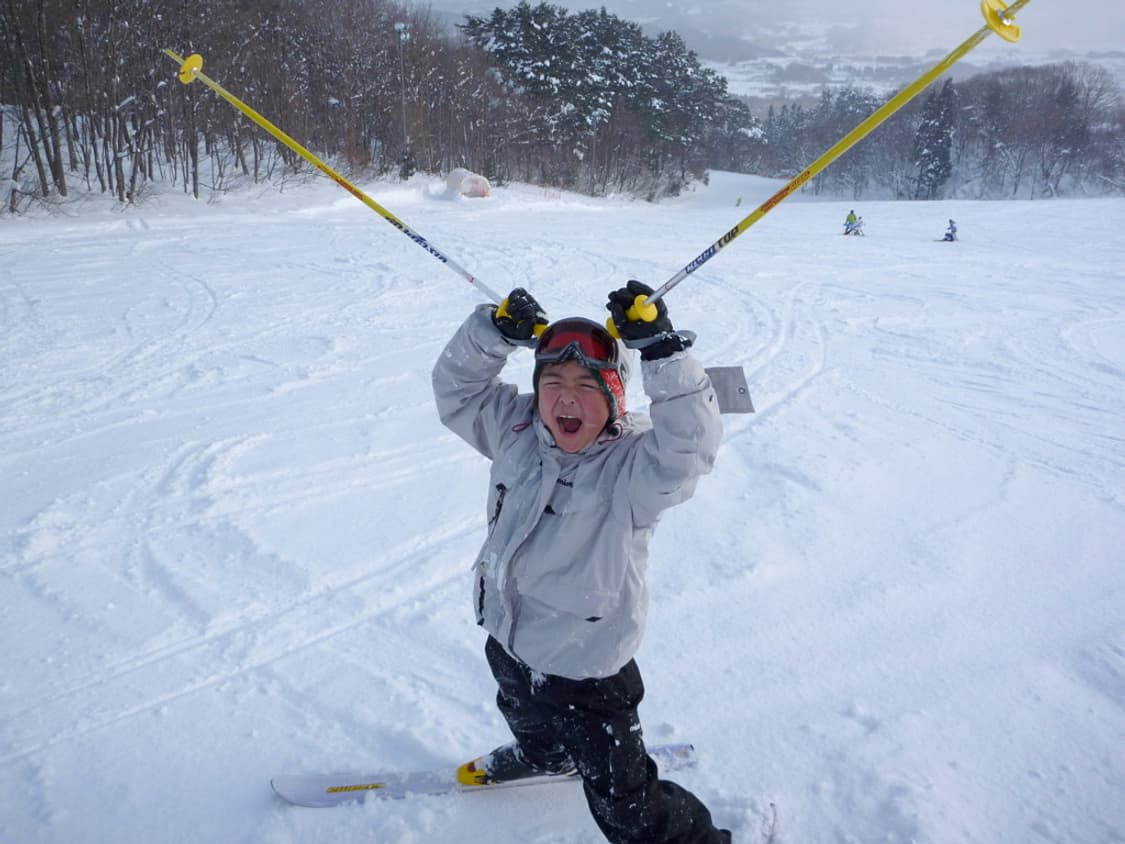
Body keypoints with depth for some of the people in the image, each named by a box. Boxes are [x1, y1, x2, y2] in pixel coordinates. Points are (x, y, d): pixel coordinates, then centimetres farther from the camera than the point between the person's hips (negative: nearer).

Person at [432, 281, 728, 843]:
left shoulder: (635, 464, -26)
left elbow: (690, 444, -44)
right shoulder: (518, 430, -9)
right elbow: (456, 388, -5)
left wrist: (662, 349, -50)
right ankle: (547, 756, 74)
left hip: (586, 674, -7)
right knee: (527, 723, 40)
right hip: (508, 647, 7)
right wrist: (495, 330, -22)